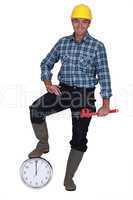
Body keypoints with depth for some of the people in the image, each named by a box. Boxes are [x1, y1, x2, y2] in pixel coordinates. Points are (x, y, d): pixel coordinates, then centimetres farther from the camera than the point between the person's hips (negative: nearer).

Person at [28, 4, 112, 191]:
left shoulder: (97, 46, -4)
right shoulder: (63, 42, 5)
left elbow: (104, 75, -6)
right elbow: (46, 63, 14)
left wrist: (106, 104, -11)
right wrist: (48, 84, -3)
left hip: (85, 95, -2)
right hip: (63, 90, 2)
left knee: (79, 139, 1)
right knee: (36, 109, -23)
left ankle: (69, 178, 19)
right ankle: (43, 145, 3)